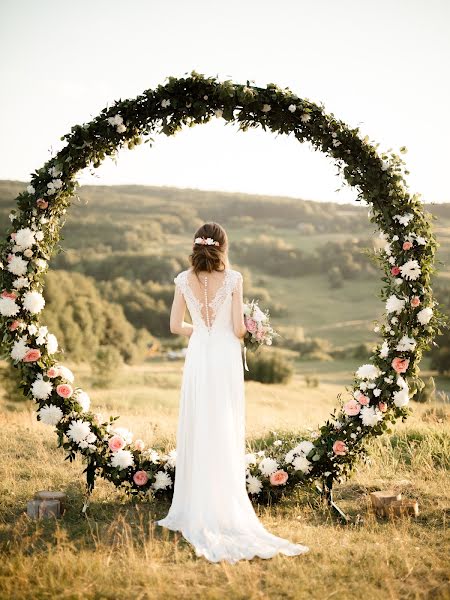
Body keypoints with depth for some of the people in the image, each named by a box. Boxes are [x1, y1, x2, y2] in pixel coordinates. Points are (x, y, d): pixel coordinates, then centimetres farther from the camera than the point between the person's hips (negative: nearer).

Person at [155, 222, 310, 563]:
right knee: (225, 435, 5)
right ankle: (224, 509, 9)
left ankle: (195, 510, 15)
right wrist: (244, 330, 14)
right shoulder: (233, 278, -7)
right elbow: (239, 328, -9)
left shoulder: (184, 280, 1)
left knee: (197, 434, 9)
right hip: (225, 358, -2)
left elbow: (176, 326, 5)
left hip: (198, 357, 2)